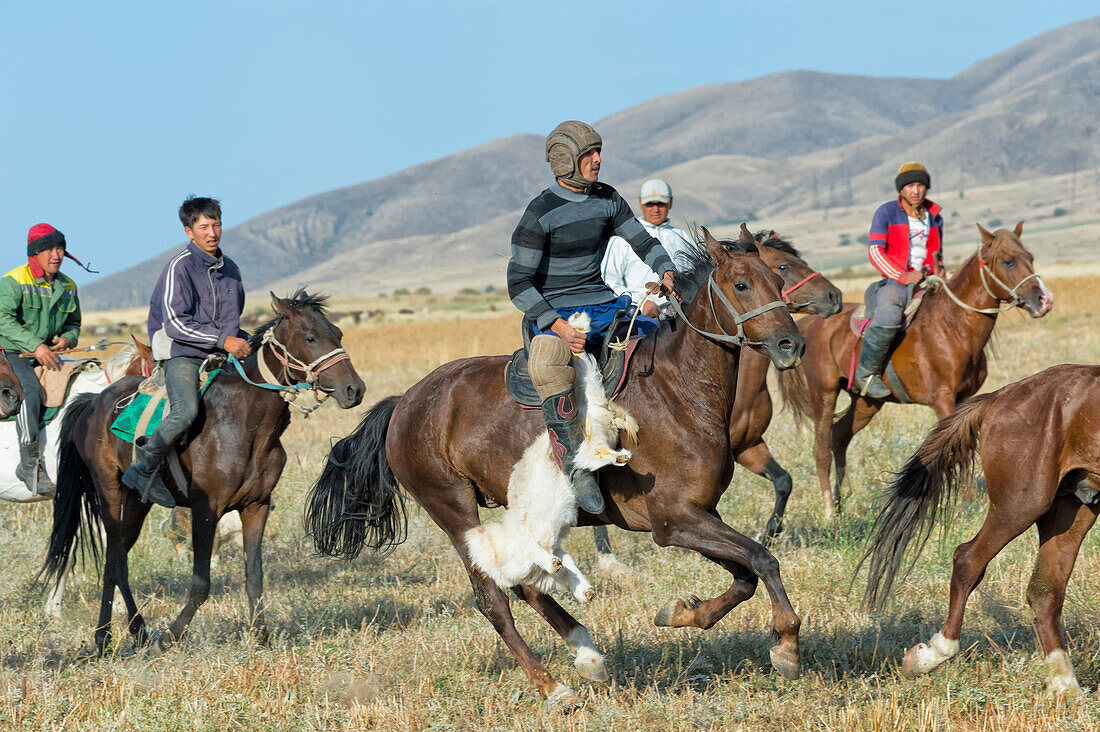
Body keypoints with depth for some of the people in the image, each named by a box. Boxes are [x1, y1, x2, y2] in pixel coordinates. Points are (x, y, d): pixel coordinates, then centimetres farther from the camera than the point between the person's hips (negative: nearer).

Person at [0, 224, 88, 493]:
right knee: (30, 389, -32)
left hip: (48, 354, 6)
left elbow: (74, 322, 22)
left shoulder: (67, 287, 10)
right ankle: (30, 464, -32)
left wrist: (67, 338, -3)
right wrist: (35, 345, -30)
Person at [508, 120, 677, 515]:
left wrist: (666, 272, -5)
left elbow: (643, 242, 17)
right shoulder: (540, 214, -11)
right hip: (556, 314, -7)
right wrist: (558, 326, -24)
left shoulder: (607, 199, 7)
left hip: (605, 305, 7)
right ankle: (576, 468, -36)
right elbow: (519, 283, -12)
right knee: (547, 367, -40)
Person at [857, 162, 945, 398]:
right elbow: (875, 251, -7)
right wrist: (902, 276, -18)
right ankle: (867, 370, -19)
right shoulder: (886, 213, 1)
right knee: (889, 317, -35)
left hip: (928, 282, 5)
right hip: (895, 283, -5)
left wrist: (939, 271, 5)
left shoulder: (934, 217, 17)